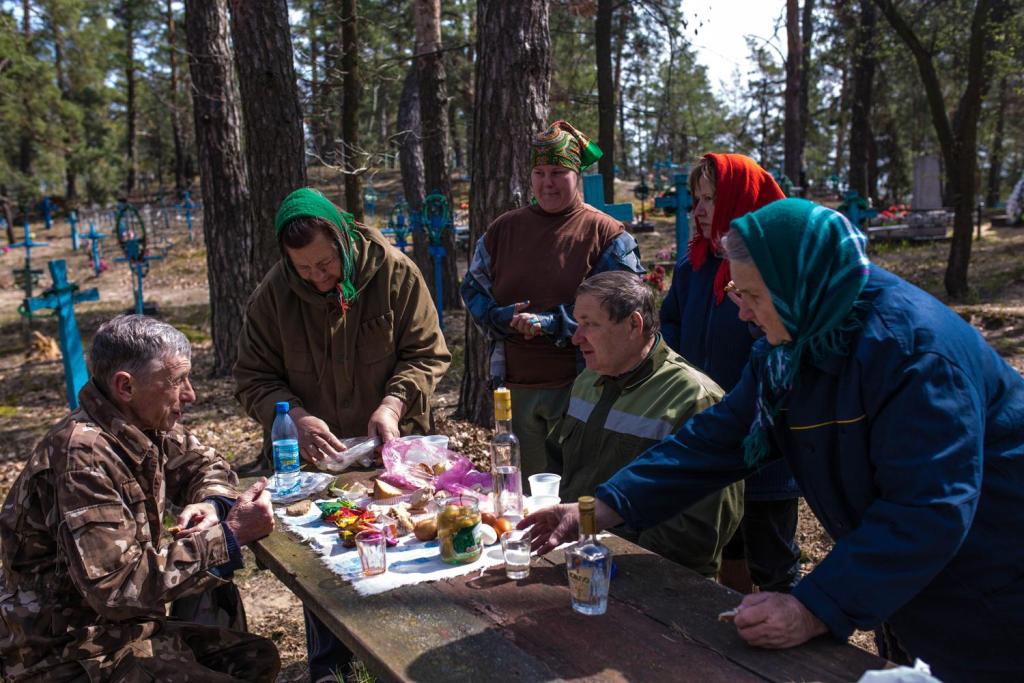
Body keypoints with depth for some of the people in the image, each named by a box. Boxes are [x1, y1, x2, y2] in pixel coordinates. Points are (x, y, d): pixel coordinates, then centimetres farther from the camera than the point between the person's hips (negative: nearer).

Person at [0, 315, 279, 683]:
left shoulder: (151, 428, -1)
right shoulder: (82, 457, -27)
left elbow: (205, 465, 18)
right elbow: (116, 586, -31)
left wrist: (210, 503, -6)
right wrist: (229, 535, -29)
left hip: (131, 622, 9)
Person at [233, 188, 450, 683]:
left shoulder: (395, 273, -10)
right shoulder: (273, 294, -9)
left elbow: (427, 354, -5)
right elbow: (253, 380, -4)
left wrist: (393, 404, -22)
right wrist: (297, 417, -22)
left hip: (389, 448, 0)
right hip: (313, 456, 1)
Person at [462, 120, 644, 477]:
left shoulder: (606, 233, -3)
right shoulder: (504, 228, 11)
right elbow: (473, 288, 13)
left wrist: (552, 323, -18)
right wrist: (503, 317, -9)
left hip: (577, 383, -4)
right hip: (514, 385, 4)